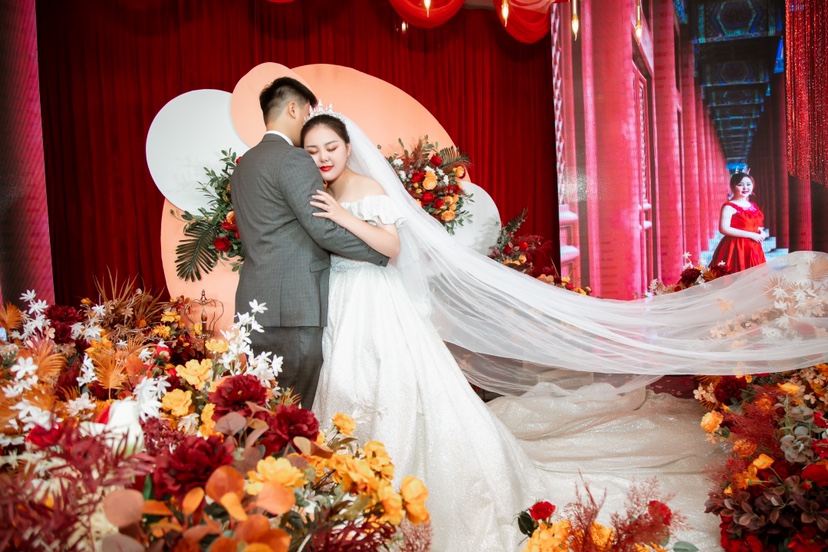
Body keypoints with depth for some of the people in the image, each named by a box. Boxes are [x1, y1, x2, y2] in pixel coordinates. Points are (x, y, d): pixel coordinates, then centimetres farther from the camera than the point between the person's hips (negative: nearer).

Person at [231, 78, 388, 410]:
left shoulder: (244, 165, 18)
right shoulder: (294, 159, -10)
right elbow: (324, 230, -16)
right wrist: (382, 251, -6)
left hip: (255, 303, 9)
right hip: (293, 306, -9)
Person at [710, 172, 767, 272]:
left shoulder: (753, 206, 13)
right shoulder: (729, 207, -11)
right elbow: (724, 229, -21)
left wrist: (761, 232, 2)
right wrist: (750, 235, -19)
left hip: (753, 248, 8)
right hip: (736, 248, -8)